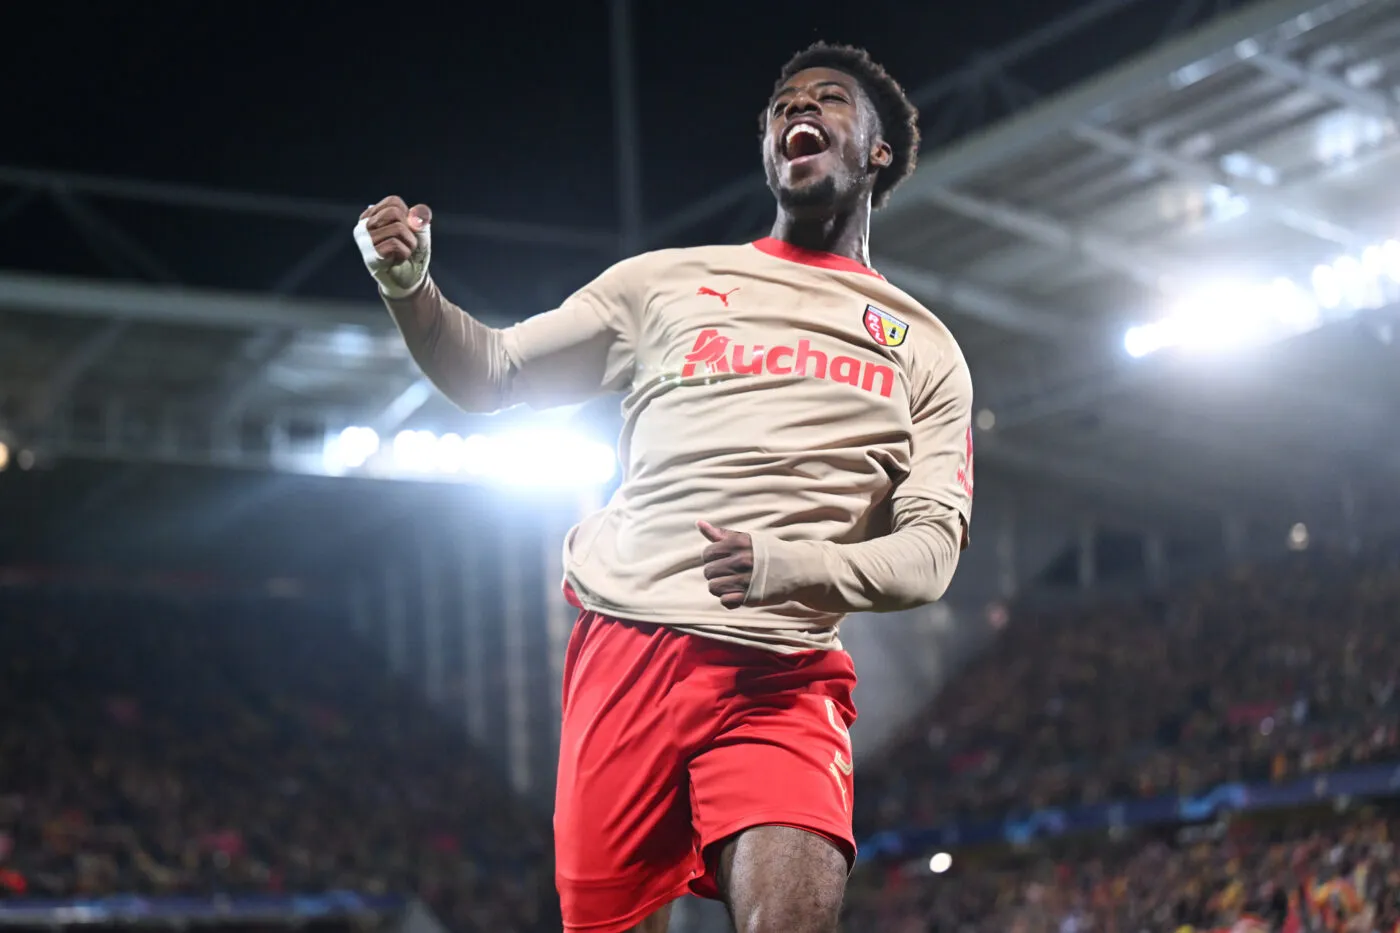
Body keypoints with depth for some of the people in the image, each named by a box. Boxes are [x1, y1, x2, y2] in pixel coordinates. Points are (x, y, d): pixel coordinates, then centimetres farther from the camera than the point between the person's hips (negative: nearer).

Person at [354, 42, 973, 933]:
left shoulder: (925, 349, 14)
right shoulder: (668, 281, 16)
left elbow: (930, 554, 3)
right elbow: (489, 372, 19)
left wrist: (791, 565, -17)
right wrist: (408, 283, -2)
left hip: (782, 679, -1)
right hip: (625, 648, 1)